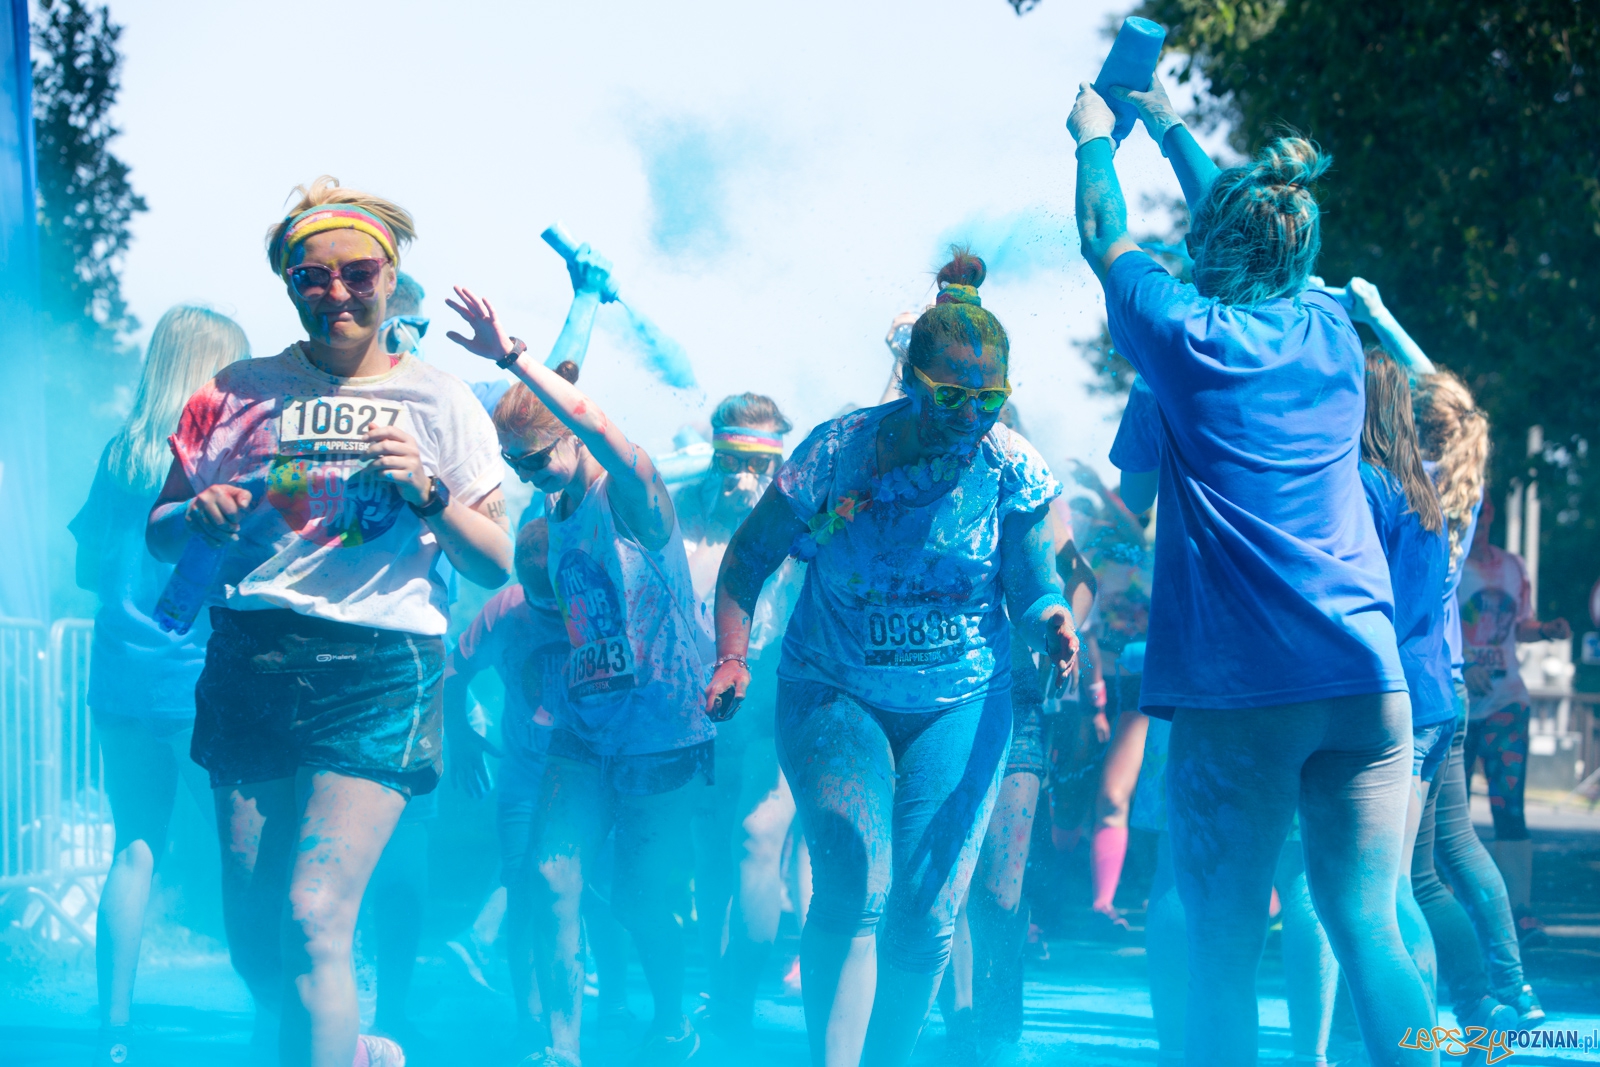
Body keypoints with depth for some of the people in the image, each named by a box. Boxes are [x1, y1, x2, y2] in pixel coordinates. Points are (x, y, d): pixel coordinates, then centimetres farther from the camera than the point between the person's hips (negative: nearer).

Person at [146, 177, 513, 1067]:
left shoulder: (441, 403, 6)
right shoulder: (240, 393, 11)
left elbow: (499, 565, 4)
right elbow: (159, 533, 15)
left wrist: (427, 493, -13)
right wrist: (198, 515, -8)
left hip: (381, 668, -3)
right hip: (251, 661, 3)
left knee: (315, 916, -17)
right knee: (254, 939, 7)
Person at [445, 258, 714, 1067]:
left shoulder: (630, 495, -15)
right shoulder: (553, 522, 8)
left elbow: (594, 424, -35)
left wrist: (511, 358, -42)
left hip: (662, 733, -6)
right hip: (583, 728, 6)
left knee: (644, 900, 2)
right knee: (554, 880, -9)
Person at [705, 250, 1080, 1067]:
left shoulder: (1010, 470, -9)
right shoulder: (837, 454, -15)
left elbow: (1032, 588, -1)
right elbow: (749, 557, -3)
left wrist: (1050, 622, -25)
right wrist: (733, 654, -17)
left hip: (960, 707, 2)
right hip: (835, 697, -2)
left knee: (926, 918, -1)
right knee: (854, 886, -22)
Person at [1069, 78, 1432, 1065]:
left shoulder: (1192, 340, -2)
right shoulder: (1332, 332, 11)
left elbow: (1106, 240, 17)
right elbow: (1255, 240, 30)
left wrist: (1096, 137, 35)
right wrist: (1169, 126, 44)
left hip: (1238, 688, -4)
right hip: (1366, 674, 4)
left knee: (1225, 949, -1)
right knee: (1368, 930, 1)